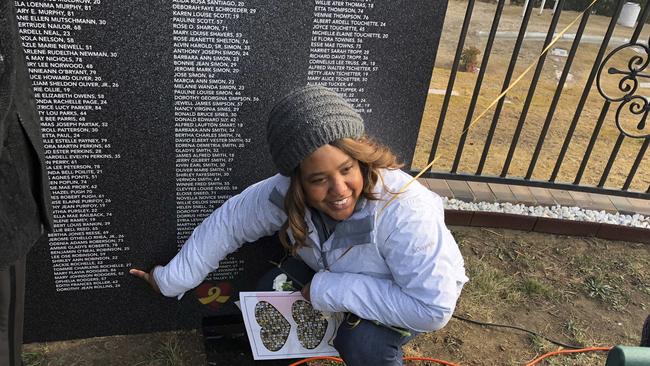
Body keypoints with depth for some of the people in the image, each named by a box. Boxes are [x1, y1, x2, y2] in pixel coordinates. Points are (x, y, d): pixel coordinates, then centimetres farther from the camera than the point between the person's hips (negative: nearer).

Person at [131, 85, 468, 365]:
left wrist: (330, 290, -36)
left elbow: (433, 307, -40)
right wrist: (171, 280, -2)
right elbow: (227, 223, -10)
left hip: (413, 291, -4)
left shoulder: (404, 209, -42)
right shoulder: (283, 194, -25)